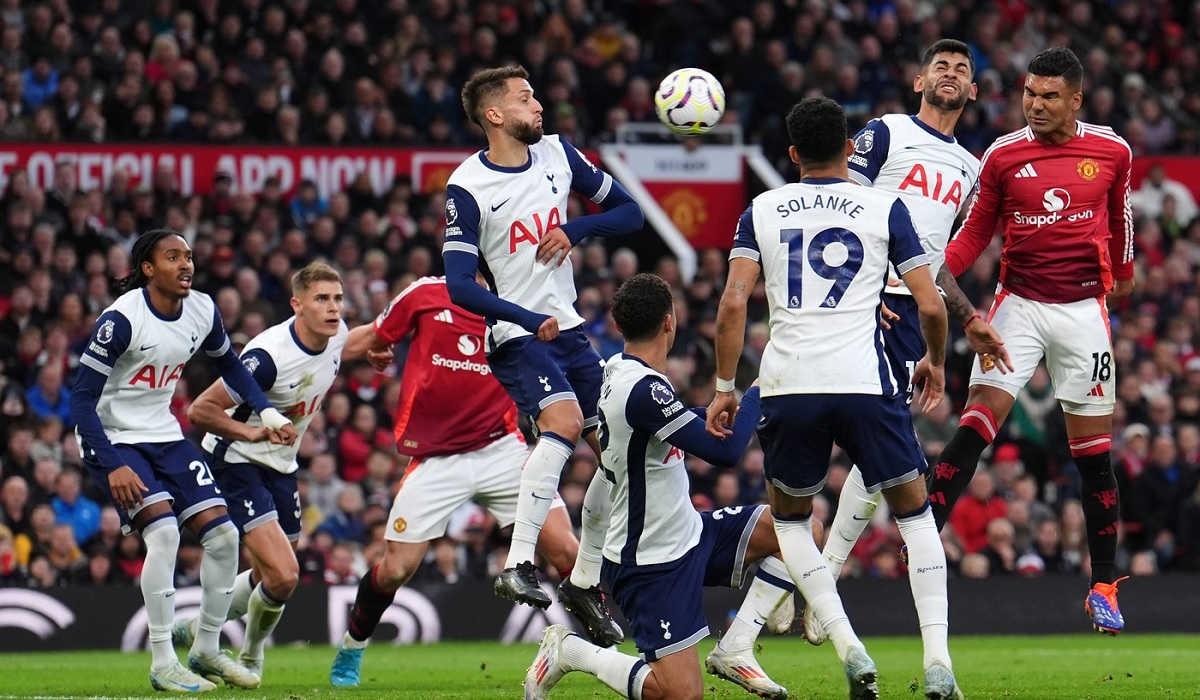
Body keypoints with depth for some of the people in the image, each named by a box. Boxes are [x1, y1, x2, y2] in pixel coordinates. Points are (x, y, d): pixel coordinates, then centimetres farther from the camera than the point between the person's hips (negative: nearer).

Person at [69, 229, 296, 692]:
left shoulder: (202, 311, -3)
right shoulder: (122, 319, -22)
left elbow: (229, 365, 18)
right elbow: (82, 398, -20)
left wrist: (267, 414, 4)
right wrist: (113, 466, -26)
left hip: (165, 437, 7)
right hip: (112, 440, -7)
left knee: (223, 535, -2)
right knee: (163, 529, -25)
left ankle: (206, 650, 16)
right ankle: (162, 663, -17)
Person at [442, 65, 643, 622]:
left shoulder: (557, 154, 6)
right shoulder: (467, 188, -11)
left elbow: (628, 212, 12)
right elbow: (460, 286, -15)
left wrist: (574, 230, -7)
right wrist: (530, 320, -25)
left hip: (568, 329, 7)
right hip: (516, 337, -7)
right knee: (565, 421, -31)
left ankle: (584, 583, 17)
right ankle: (517, 566, -35)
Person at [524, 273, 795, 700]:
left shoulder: (618, 370, 3)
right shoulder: (643, 389, -28)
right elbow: (725, 451, -29)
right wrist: (758, 392, -15)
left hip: (686, 532, 10)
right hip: (652, 564, -10)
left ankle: (734, 649, 7)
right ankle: (568, 652, 6)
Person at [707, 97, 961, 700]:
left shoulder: (762, 210, 10)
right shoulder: (884, 208, 6)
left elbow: (733, 302, 0)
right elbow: (930, 306, 3)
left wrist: (724, 388, 8)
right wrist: (935, 363, 21)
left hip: (788, 385, 1)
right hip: (865, 380, -1)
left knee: (789, 517, 22)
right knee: (913, 510, 15)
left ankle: (848, 648, 4)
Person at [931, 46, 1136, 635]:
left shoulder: (1111, 152, 0)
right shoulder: (1003, 156, -3)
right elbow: (976, 231, 5)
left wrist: (1122, 271, 33)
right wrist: (937, 269, -12)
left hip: (1083, 309, 0)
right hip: (1018, 304, 0)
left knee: (1093, 449, 2)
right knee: (977, 424, -14)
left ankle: (1103, 587, 11)